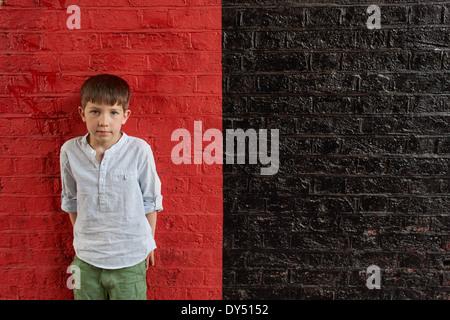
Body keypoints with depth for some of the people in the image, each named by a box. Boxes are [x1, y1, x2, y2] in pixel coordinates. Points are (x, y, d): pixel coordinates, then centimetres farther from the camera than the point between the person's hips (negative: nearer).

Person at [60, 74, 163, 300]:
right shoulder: (70, 151, -6)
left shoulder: (139, 150, -15)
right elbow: (71, 200, 9)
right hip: (85, 259, 3)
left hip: (129, 261, -2)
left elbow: (150, 200, -3)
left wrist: (148, 243, 6)